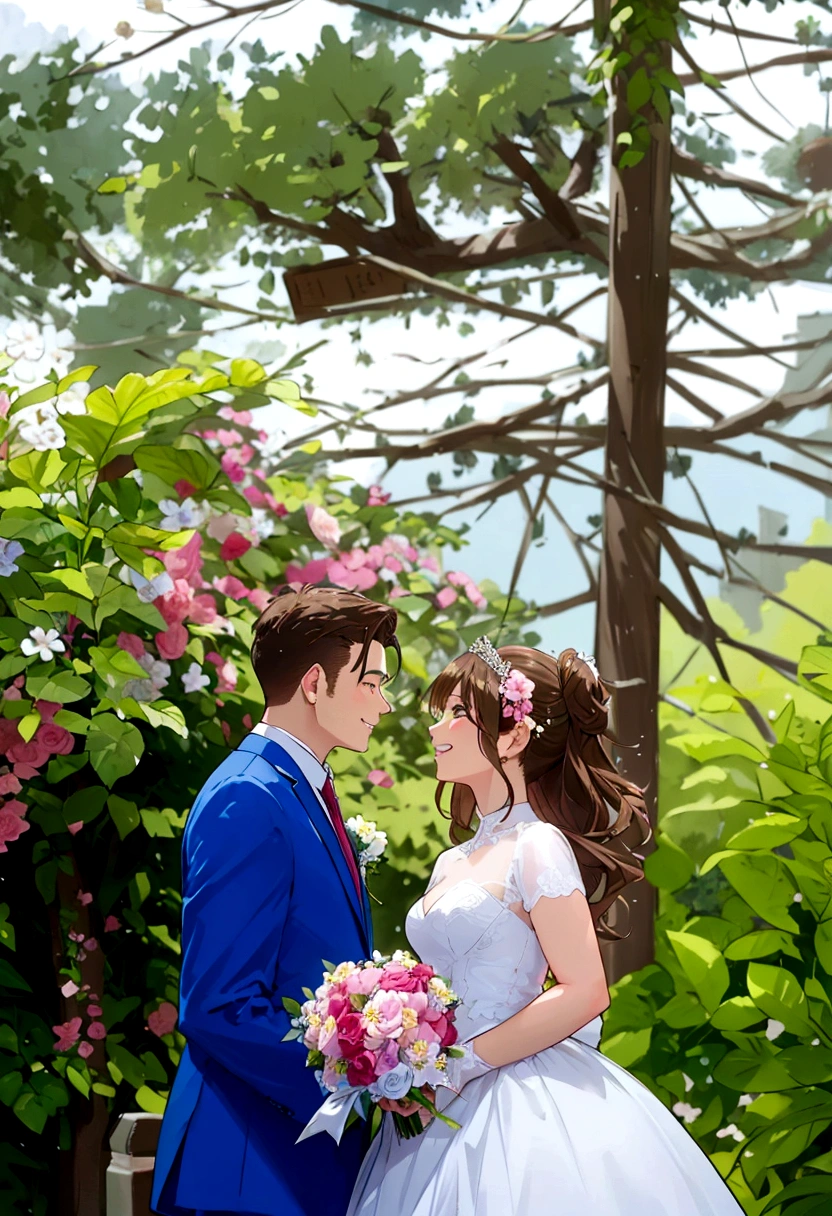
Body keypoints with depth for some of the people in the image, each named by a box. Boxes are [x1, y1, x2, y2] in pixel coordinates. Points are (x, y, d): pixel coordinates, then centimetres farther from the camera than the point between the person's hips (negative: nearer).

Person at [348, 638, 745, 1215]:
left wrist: (458, 1067, -17)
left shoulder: (538, 848, -9)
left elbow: (584, 992, -16)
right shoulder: (452, 864, 14)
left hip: (521, 1105, -7)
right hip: (446, 1108, 7)